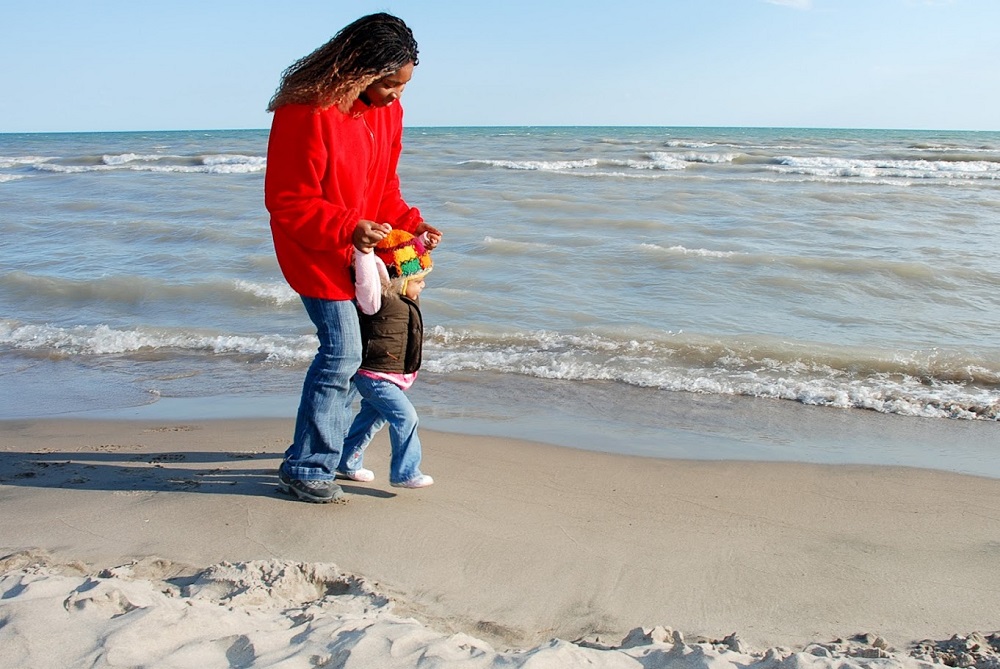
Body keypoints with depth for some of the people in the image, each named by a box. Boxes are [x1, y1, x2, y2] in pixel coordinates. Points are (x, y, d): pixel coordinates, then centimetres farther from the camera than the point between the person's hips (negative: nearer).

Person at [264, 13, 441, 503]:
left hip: (360, 251, 8)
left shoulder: (388, 110, 2)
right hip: (316, 254, -8)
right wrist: (348, 229, -33)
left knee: (346, 351, 13)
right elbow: (287, 202, -21)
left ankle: (332, 448, 31)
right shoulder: (306, 113, -23)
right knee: (341, 352, -9)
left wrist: (410, 224, -3)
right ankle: (304, 468, 5)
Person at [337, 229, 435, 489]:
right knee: (405, 417, -13)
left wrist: (424, 240, 13)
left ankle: (347, 462, 36)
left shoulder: (404, 299, 7)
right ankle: (404, 472, -5)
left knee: (372, 417, 20)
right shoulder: (377, 302, -20)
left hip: (391, 377, 10)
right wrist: (365, 249, -49)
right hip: (375, 376, -10)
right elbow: (366, 280, -42)